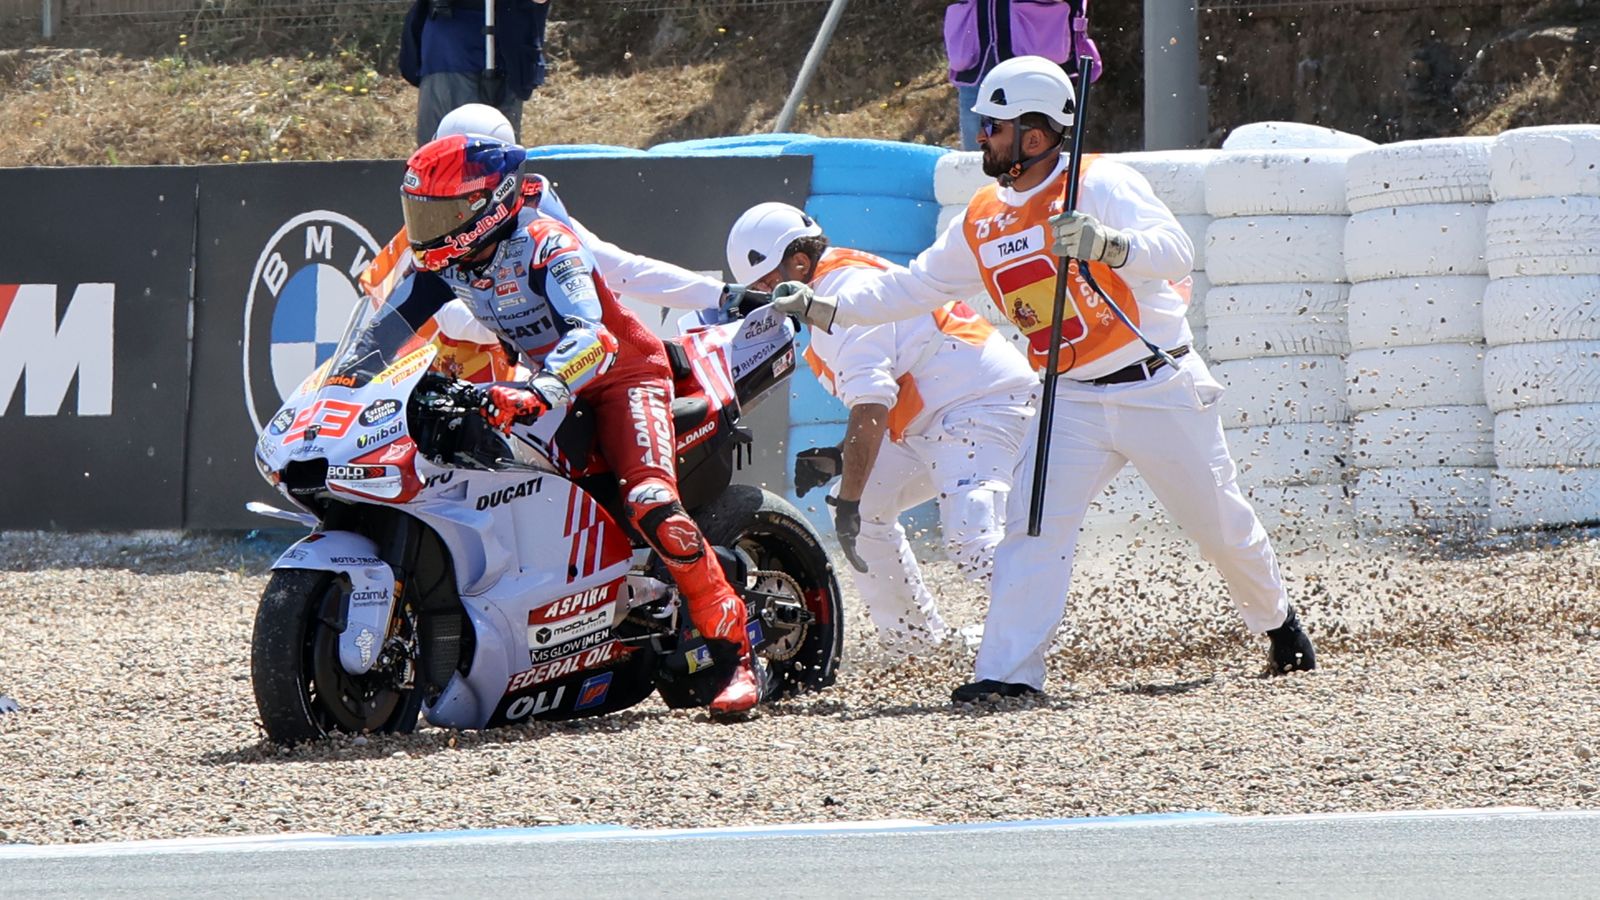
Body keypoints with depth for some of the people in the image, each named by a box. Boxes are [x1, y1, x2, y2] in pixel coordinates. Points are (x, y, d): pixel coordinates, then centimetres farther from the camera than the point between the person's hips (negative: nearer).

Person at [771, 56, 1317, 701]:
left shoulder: (1101, 184, -16)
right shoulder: (982, 222, 5)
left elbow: (1176, 254, -29)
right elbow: (914, 286, 13)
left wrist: (1108, 244, -48)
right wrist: (826, 309, 3)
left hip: (1160, 389, -5)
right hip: (1073, 401, 5)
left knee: (1221, 524, 8)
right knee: (1034, 526, -12)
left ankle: (1276, 619, 34)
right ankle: (1010, 669, -14)